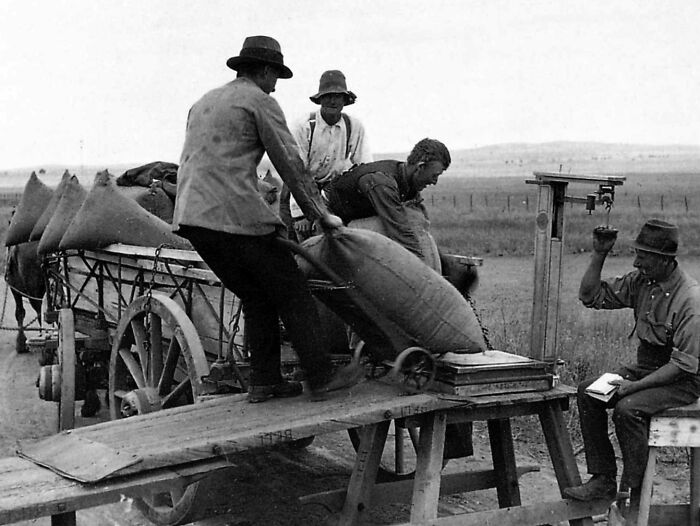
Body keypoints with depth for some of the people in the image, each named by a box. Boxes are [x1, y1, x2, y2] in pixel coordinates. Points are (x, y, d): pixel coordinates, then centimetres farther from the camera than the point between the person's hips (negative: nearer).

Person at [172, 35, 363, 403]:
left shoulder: (203, 103, 25)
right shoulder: (260, 101, 1)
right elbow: (291, 165, -2)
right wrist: (321, 214, 5)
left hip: (191, 217, 8)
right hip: (237, 216, -8)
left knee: (257, 299, 16)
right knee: (292, 294, 2)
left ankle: (264, 382, 15)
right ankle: (321, 378, 4)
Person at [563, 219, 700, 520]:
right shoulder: (640, 281, 0)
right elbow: (591, 296, 6)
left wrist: (635, 386, -27)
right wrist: (599, 255, -7)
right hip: (644, 368, 8)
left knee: (627, 408, -31)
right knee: (588, 391, -11)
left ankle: (634, 496, -15)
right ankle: (603, 480, -7)